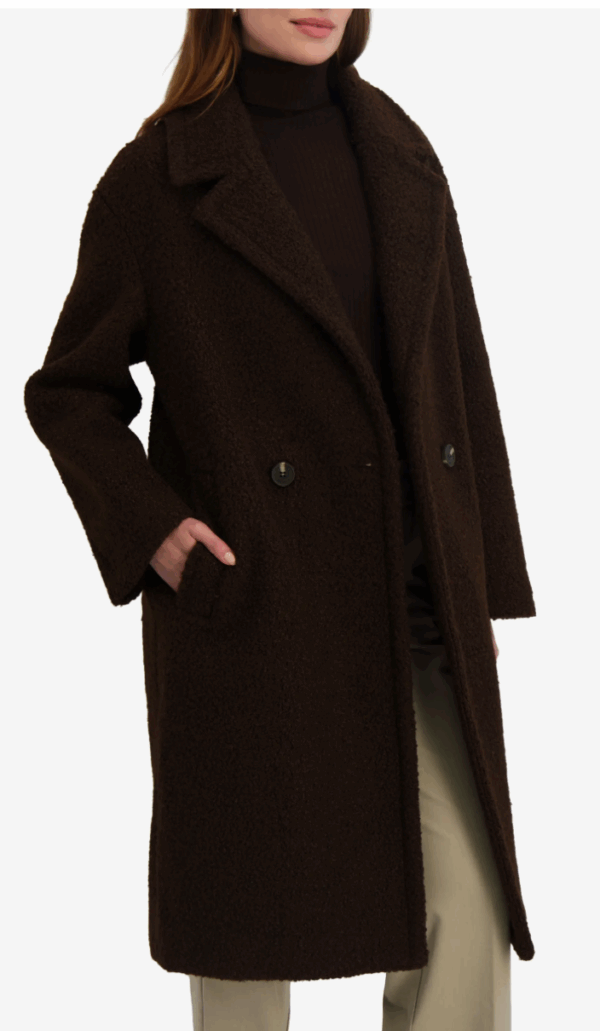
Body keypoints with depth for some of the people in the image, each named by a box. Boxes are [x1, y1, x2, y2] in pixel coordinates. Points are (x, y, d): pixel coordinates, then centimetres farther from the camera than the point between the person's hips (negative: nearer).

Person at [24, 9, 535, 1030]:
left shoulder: (400, 153, 9)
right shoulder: (158, 178, -4)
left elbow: (461, 375, 12)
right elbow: (68, 390, 3)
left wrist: (487, 581, 10)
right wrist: (147, 528, -12)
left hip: (420, 610, 4)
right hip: (255, 612, -4)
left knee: (469, 913, 1)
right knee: (250, 935, 8)